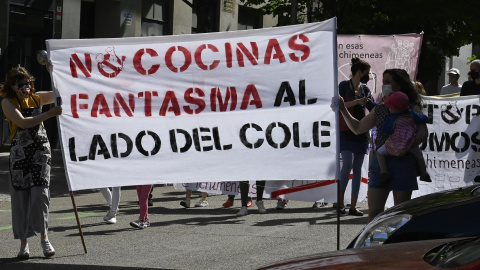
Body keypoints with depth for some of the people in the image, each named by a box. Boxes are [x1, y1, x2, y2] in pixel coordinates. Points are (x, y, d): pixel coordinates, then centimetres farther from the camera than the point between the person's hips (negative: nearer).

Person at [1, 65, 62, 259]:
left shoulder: (36, 98, 7)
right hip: (19, 153, -1)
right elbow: (23, 123, -19)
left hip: (41, 151, 1)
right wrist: (50, 114, -25)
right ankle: (23, 243, 9)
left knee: (40, 193, -9)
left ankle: (44, 237, 6)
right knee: (20, 196, 1)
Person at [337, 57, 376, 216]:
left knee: (358, 168, 2)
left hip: (361, 132, 6)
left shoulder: (365, 89, 15)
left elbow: (374, 108, 17)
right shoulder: (344, 85, -1)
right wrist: (357, 102, -19)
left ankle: (353, 206, 2)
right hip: (346, 131, -6)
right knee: (348, 163, -20)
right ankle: (340, 201, -7)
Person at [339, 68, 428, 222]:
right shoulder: (379, 109, 14)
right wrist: (343, 110, 14)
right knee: (374, 211, 0)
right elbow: (357, 128, 21)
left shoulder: (412, 109, 0)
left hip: (403, 162, -4)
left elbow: (423, 132, -14)